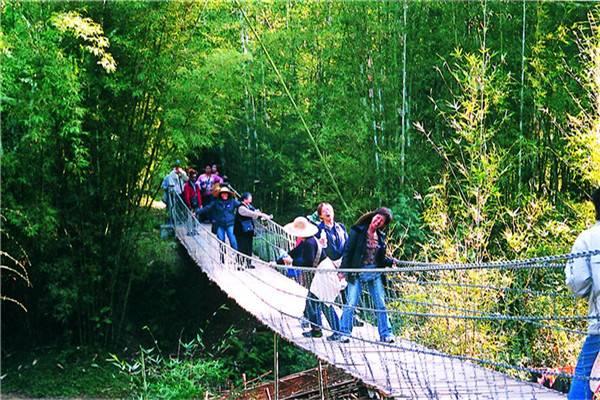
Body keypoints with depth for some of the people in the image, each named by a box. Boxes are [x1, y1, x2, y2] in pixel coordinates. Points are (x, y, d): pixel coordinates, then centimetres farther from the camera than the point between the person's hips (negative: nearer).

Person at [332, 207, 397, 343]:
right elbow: (348, 251, -7)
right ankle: (343, 332, 3)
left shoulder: (381, 236, 11)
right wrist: (343, 270, -13)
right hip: (357, 273, -4)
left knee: (381, 304, 4)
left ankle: (385, 334, 10)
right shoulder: (357, 231, -4)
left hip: (375, 274, 4)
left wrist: (391, 261, 0)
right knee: (351, 304, -5)